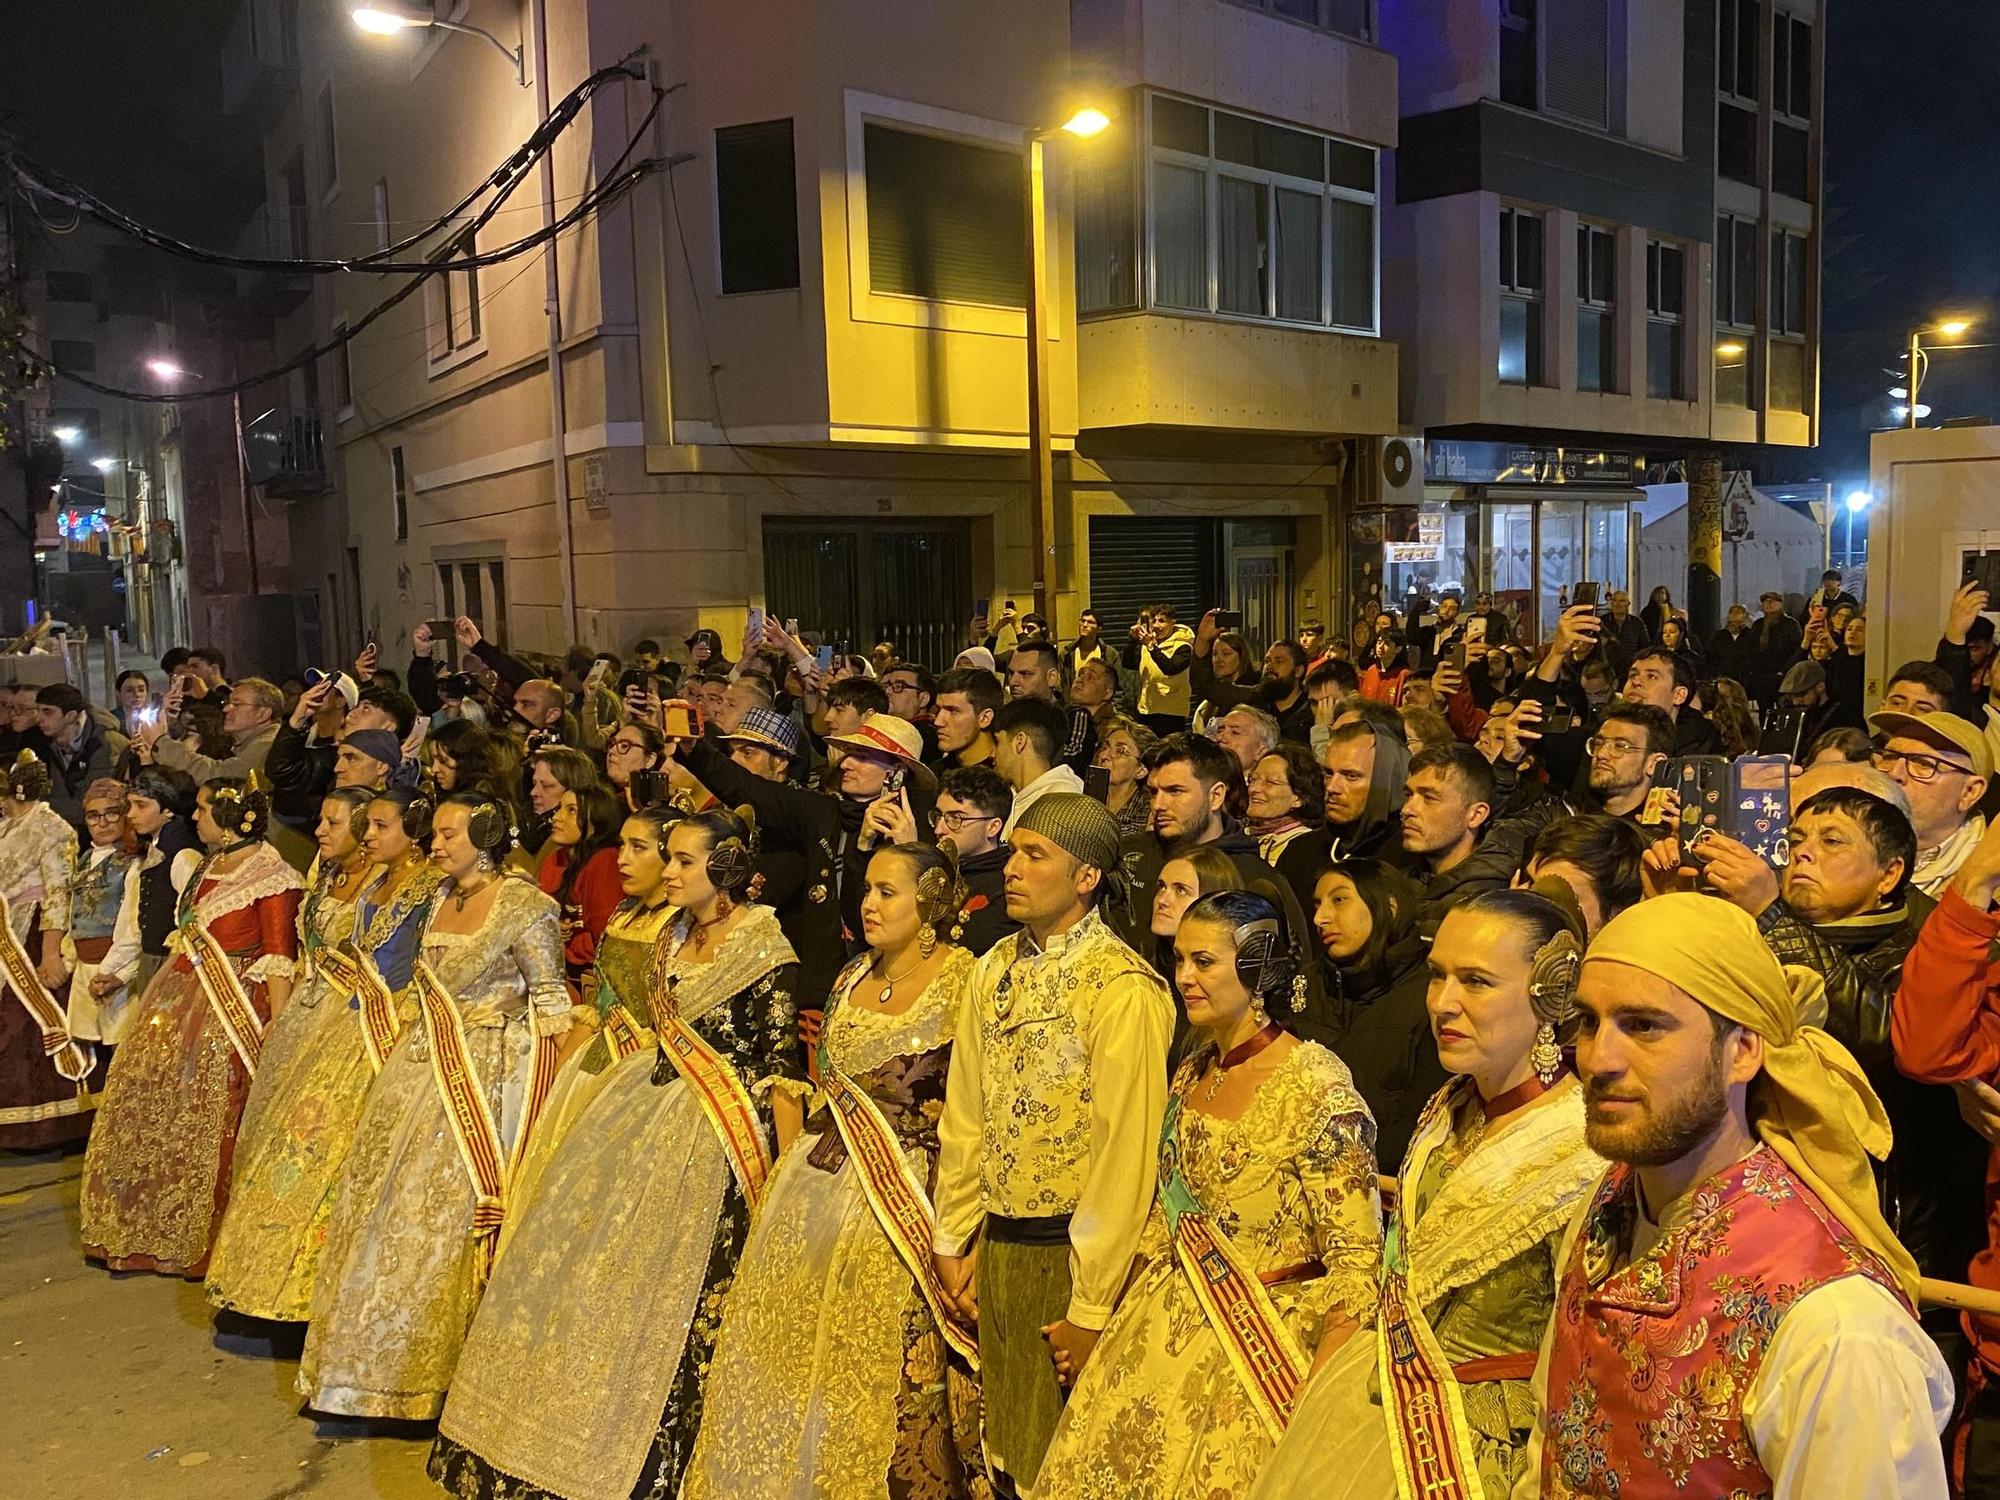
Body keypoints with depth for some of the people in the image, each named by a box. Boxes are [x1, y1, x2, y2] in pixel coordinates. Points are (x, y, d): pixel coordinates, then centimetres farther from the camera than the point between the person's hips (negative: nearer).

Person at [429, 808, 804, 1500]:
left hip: (712, 1133, -8)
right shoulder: (673, 935, 8)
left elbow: (780, 1065, -15)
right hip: (644, 1107, 8)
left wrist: (790, 1177, -17)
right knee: (577, 1238, 10)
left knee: (660, 1280, -4)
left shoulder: (765, 951, -15)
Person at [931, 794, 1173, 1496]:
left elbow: (1125, 1154, -18)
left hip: (1074, 1254, -6)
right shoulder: (994, 970, 4)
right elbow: (964, 1119, 8)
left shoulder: (1122, 987, -17)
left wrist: (1091, 1309, -16)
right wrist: (952, 1245, 8)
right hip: (996, 1247, 6)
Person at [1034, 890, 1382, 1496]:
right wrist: (1111, 1326, 13)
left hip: (1263, 1348, -7)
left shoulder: (1316, 1087, -18)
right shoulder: (1194, 1072, 3)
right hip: (1164, 1333, 7)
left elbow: (1358, 1262, -19)